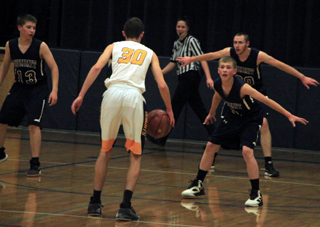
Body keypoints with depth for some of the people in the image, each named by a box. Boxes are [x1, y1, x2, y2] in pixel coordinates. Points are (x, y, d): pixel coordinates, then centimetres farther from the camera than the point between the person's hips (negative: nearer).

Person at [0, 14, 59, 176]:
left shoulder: (41, 46, -16)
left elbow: (54, 68, -13)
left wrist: (54, 90, -24)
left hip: (38, 90, -5)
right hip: (19, 88, 5)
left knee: (33, 124, -18)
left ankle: (35, 164, -12)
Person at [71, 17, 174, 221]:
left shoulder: (114, 46, 22)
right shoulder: (150, 53, 23)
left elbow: (97, 68, 5)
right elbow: (162, 85, 14)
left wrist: (81, 95, 2)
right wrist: (169, 109, 28)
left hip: (113, 93, 1)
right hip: (134, 96, -1)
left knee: (105, 150, 18)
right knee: (136, 156, 8)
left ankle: (95, 202, 20)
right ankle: (126, 206, -6)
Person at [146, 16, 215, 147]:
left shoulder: (191, 41, -8)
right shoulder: (176, 44, 16)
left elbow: (202, 58, -16)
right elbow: (173, 63, 18)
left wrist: (208, 78, -26)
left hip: (190, 76, -9)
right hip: (184, 78, 9)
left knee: (174, 108, -3)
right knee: (199, 109, 7)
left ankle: (161, 139, 3)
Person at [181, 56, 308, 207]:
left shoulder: (242, 87, -34)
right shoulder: (217, 84, -16)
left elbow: (267, 101, -33)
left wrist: (289, 115, -35)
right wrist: (211, 114, 27)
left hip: (251, 119, -6)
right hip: (233, 116, 7)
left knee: (247, 151, -25)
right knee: (211, 146, 6)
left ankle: (256, 194, -16)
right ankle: (198, 185, 22)